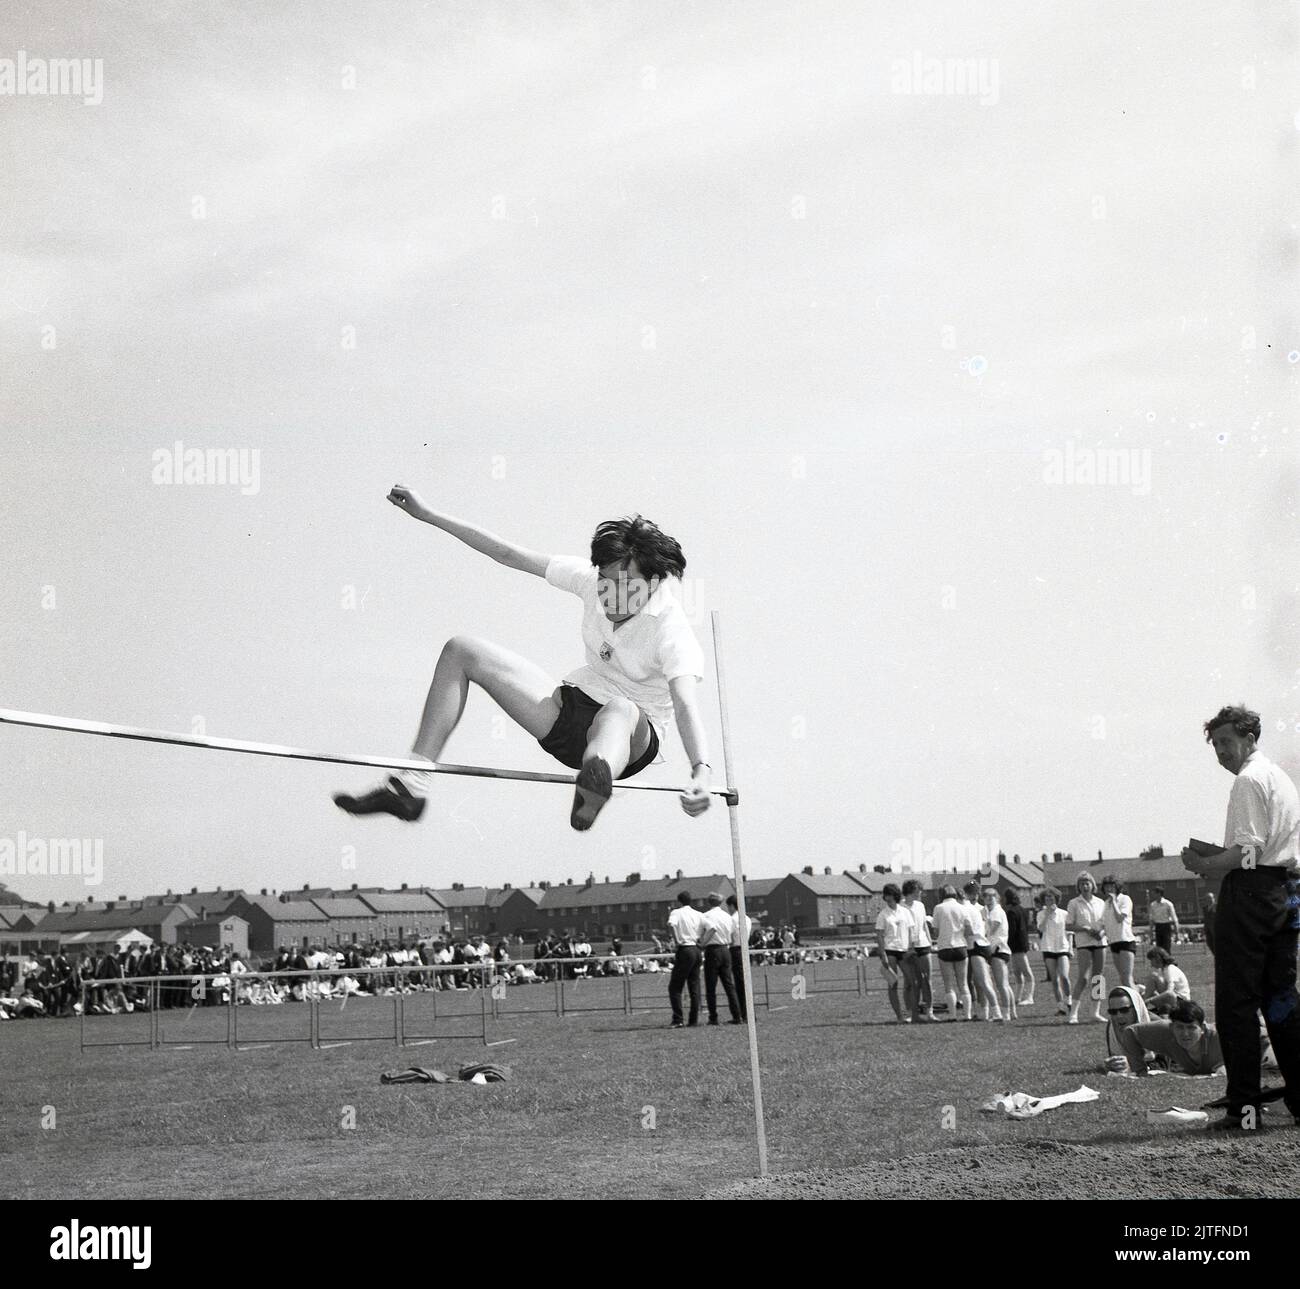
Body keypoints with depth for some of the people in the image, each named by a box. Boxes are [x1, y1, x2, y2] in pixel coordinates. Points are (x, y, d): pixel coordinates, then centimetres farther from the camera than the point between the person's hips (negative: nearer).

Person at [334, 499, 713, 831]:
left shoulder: (670, 627, -24)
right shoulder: (592, 578, -9)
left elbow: (685, 701, -39)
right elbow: (510, 555, -3)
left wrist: (701, 771, -58)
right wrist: (428, 515, -3)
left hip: (635, 738, -7)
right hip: (572, 706, 7)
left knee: (619, 709, -45)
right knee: (460, 651, -4)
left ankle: (597, 782, -82)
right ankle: (411, 787, -14)